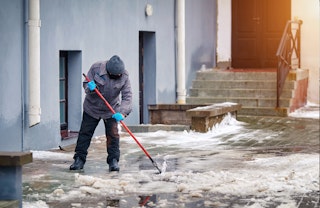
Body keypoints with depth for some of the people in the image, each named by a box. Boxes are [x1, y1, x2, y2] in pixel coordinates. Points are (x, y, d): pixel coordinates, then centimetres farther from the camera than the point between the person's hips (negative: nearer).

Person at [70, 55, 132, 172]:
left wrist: (122, 112, -37)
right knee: (85, 133, 3)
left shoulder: (124, 76, -18)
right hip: (92, 108, 0)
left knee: (113, 135, -4)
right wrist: (90, 88, -36)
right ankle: (79, 160, 11)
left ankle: (113, 161, 6)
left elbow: (127, 96, -22)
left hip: (111, 110, 0)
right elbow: (86, 84, -11)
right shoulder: (96, 68, -20)